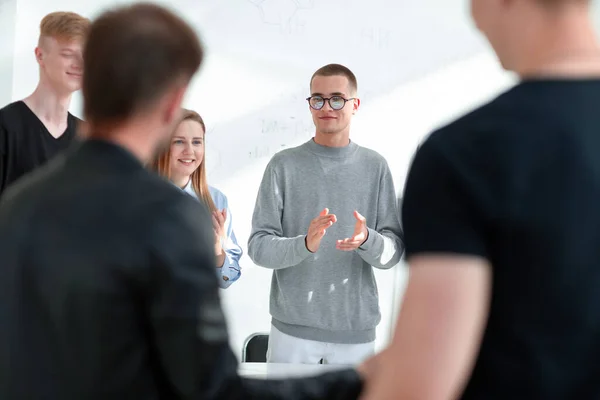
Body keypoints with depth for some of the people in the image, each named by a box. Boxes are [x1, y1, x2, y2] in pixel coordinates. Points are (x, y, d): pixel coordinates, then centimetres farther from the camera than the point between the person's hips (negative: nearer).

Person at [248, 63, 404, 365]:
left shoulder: (375, 167, 4)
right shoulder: (284, 165, 0)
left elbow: (393, 252, 1)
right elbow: (258, 246, -5)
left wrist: (367, 240, -20)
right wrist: (305, 244, -23)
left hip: (356, 331, 1)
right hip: (292, 329, -1)